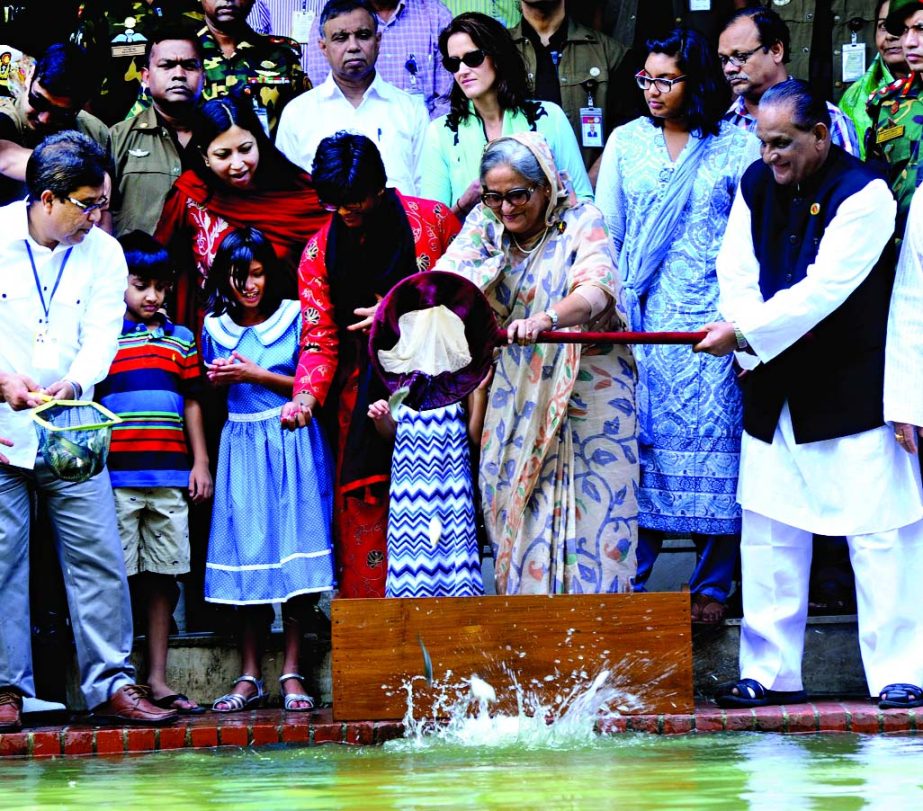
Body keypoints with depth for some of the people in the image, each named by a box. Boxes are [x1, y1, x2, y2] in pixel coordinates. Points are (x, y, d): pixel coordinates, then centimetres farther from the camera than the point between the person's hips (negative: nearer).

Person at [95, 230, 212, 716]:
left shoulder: (180, 340, 15)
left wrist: (201, 463, 13)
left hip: (170, 476, 4)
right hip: (115, 475, -4)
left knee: (163, 576, 6)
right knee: (118, 577, -4)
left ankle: (157, 679, 11)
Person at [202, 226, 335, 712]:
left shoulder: (295, 317, 0)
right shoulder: (215, 328, 9)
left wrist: (257, 375, -9)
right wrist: (218, 381, -4)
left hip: (291, 446, -3)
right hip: (241, 447, 3)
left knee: (294, 553, -6)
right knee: (247, 553, 0)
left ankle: (292, 673, -2)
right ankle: (249, 677, 3)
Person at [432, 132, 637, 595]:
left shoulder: (581, 222, -9)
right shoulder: (485, 224, 3)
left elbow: (596, 291, -27)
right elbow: (447, 277, -13)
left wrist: (546, 319, -47)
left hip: (585, 392, -4)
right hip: (517, 396, 4)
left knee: (590, 507, -6)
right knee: (517, 506, 3)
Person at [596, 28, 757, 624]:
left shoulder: (738, 145, 0)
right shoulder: (627, 141, 9)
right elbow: (604, 234, 12)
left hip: (710, 321, -3)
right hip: (639, 318, 3)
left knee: (711, 443, -2)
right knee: (635, 441, 1)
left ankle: (711, 587, 7)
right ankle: (628, 580, 9)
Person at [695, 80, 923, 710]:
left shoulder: (864, 194, -14)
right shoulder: (757, 185, 7)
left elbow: (825, 287, -22)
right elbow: (737, 270, 3)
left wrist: (746, 332, -24)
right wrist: (752, 336, -14)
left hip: (852, 390, -6)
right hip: (775, 387, 6)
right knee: (768, 532, 7)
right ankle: (771, 673, 14)